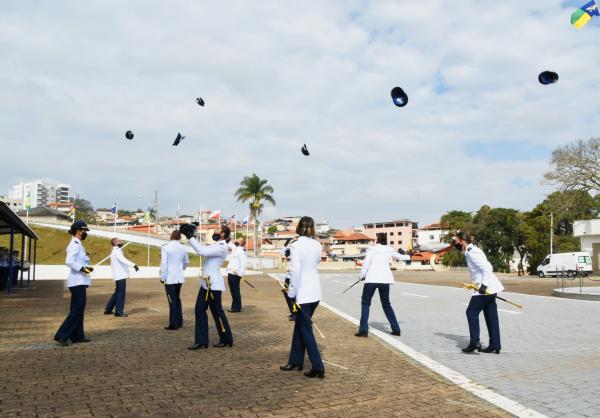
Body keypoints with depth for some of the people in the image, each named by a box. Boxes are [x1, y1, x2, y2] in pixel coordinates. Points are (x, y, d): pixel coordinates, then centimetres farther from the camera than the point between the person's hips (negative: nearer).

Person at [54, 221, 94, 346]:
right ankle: (62, 336, -6)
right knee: (77, 309, -8)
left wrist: (87, 267, 7)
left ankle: (77, 336, 19)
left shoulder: (78, 244, 17)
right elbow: (69, 261, -25)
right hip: (77, 281, -10)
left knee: (79, 308, 13)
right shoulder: (75, 244, -13)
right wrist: (82, 269, -22)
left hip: (80, 281, 10)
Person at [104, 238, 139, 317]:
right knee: (121, 293, -6)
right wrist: (133, 265, -38)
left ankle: (108, 309, 21)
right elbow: (122, 259, -29)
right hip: (121, 275, -10)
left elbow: (112, 265, 26)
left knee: (117, 292, 16)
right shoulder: (117, 250, -11)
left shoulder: (115, 251, 20)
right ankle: (119, 311, -4)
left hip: (119, 275, 10)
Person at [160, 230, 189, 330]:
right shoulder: (182, 247, 4)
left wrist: (162, 277, -8)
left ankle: (174, 324, 0)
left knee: (172, 301, -2)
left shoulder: (165, 247, -12)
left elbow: (163, 263, -15)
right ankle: (179, 322, 21)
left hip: (170, 278, -5)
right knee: (177, 299, 17)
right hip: (179, 277, 5)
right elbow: (186, 262, 16)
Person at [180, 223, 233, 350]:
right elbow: (202, 249, 11)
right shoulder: (216, 245, 16)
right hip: (206, 283, 9)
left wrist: (190, 237, -22)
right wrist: (190, 235, 2)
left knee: (217, 312, 1)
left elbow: (203, 251, -25)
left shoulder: (221, 247, -15)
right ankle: (201, 341, 12)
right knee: (199, 309, 7)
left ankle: (227, 340, 16)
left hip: (213, 285, -9)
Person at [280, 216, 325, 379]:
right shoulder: (317, 245, 4)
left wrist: (291, 294, -12)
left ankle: (318, 367, 1)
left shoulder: (296, 246, -15)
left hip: (303, 293, -7)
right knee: (300, 325, 19)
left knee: (305, 329, 2)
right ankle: (295, 361, 28)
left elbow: (295, 272, -20)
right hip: (315, 292, 7)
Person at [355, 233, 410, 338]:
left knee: (365, 303, 4)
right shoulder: (389, 250, 10)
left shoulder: (372, 249, -3)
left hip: (372, 278, -4)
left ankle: (363, 330, -6)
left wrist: (362, 275, 5)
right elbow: (399, 256, 29)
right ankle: (396, 329, 18)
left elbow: (366, 263, -10)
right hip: (385, 279, 4)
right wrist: (409, 256, 50)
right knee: (386, 304, 18)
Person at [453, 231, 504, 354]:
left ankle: (474, 342, 1)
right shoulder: (471, 251, 15)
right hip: (490, 288, 10)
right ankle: (495, 346, 17)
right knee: (491, 316, 12)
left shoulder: (471, 253, -15)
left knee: (472, 313, -2)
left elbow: (487, 268, -24)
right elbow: (488, 267, 22)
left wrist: (484, 285, -25)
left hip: (487, 288, -10)